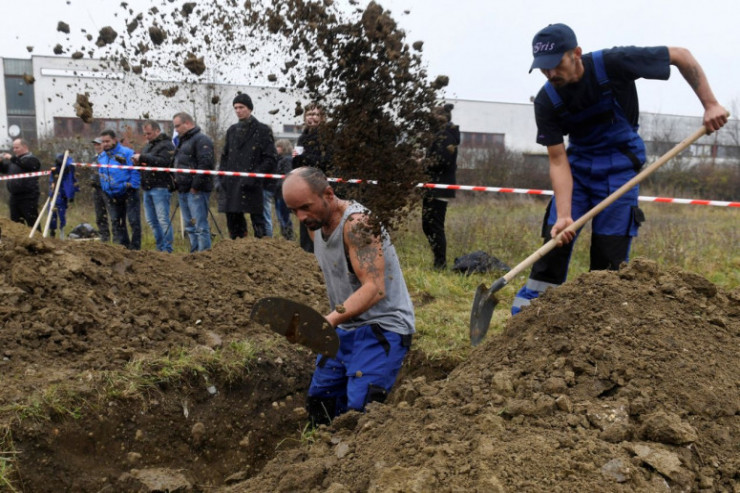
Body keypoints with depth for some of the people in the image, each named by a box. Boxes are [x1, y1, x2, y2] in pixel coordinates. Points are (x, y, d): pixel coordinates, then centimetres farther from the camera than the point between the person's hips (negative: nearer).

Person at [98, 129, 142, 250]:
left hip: (128, 194, -6)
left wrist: (132, 186, -16)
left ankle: (135, 248, 1)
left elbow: (135, 172, -12)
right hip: (111, 197, 6)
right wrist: (105, 188, 9)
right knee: (116, 223, 10)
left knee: (134, 222, -5)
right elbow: (101, 175, 21)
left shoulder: (127, 153, -10)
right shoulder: (101, 157, 10)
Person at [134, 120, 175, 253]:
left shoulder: (166, 145, -7)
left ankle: (167, 250, -5)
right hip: (148, 188, 9)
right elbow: (144, 164, 26)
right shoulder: (148, 145, 21)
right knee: (151, 220, 11)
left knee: (163, 220, -9)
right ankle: (160, 248, 19)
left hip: (160, 188, -9)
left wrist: (143, 158, -20)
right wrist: (138, 161, 3)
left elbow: (163, 162, -22)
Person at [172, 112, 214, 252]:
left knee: (200, 226, -10)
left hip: (196, 191, -10)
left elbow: (205, 164, -20)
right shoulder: (182, 140, 23)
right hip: (183, 190, 10)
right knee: (190, 227, 12)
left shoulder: (202, 139, -9)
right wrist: (176, 183, 15)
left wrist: (195, 186, -21)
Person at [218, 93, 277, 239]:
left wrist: (254, 176, -14)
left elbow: (271, 160, -4)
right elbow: (224, 157, 21)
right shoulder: (232, 130, 16)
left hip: (252, 188, -5)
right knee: (234, 225, 8)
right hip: (231, 186, 5)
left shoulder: (262, 130, 1)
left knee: (258, 222, -4)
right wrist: (222, 177, 7)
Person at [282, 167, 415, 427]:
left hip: (382, 329, -9)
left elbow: (374, 289, -33)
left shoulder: (357, 223, -23)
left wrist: (331, 319, -46)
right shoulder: (315, 223, 4)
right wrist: (334, 320, 10)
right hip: (344, 328, 9)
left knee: (360, 411, -20)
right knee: (319, 404, 12)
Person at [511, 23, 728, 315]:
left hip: (619, 164, -2)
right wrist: (564, 215, -27)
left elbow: (682, 56, -12)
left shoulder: (613, 64, -22)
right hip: (577, 164, 2)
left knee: (610, 254, -7)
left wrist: (710, 105, -16)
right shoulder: (546, 102, -15)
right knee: (555, 237, -6)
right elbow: (558, 161, -16)